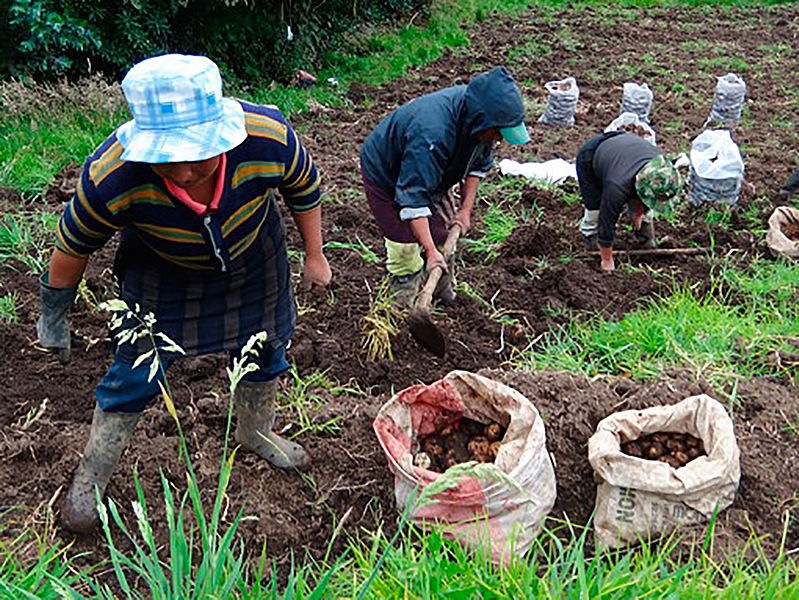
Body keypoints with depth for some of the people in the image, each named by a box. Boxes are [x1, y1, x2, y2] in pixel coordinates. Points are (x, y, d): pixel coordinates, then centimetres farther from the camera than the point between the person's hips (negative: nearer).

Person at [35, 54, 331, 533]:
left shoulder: (270, 137, -38)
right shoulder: (109, 178, -40)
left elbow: (304, 186, -13)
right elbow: (74, 246, -18)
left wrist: (314, 256, -1)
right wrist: (54, 314, -4)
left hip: (252, 258, 3)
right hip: (162, 274, -2)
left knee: (265, 349, 19)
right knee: (137, 369, 1)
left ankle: (256, 432, 50)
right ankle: (92, 475, 27)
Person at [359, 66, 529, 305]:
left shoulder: (479, 119, -20)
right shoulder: (432, 134, -46)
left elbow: (478, 164, -1)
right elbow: (413, 196, -43)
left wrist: (466, 209, -9)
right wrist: (430, 251, -44)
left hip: (431, 174, 8)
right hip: (385, 175, -7)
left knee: (446, 232, 10)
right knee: (405, 247, -11)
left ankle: (443, 291, 32)